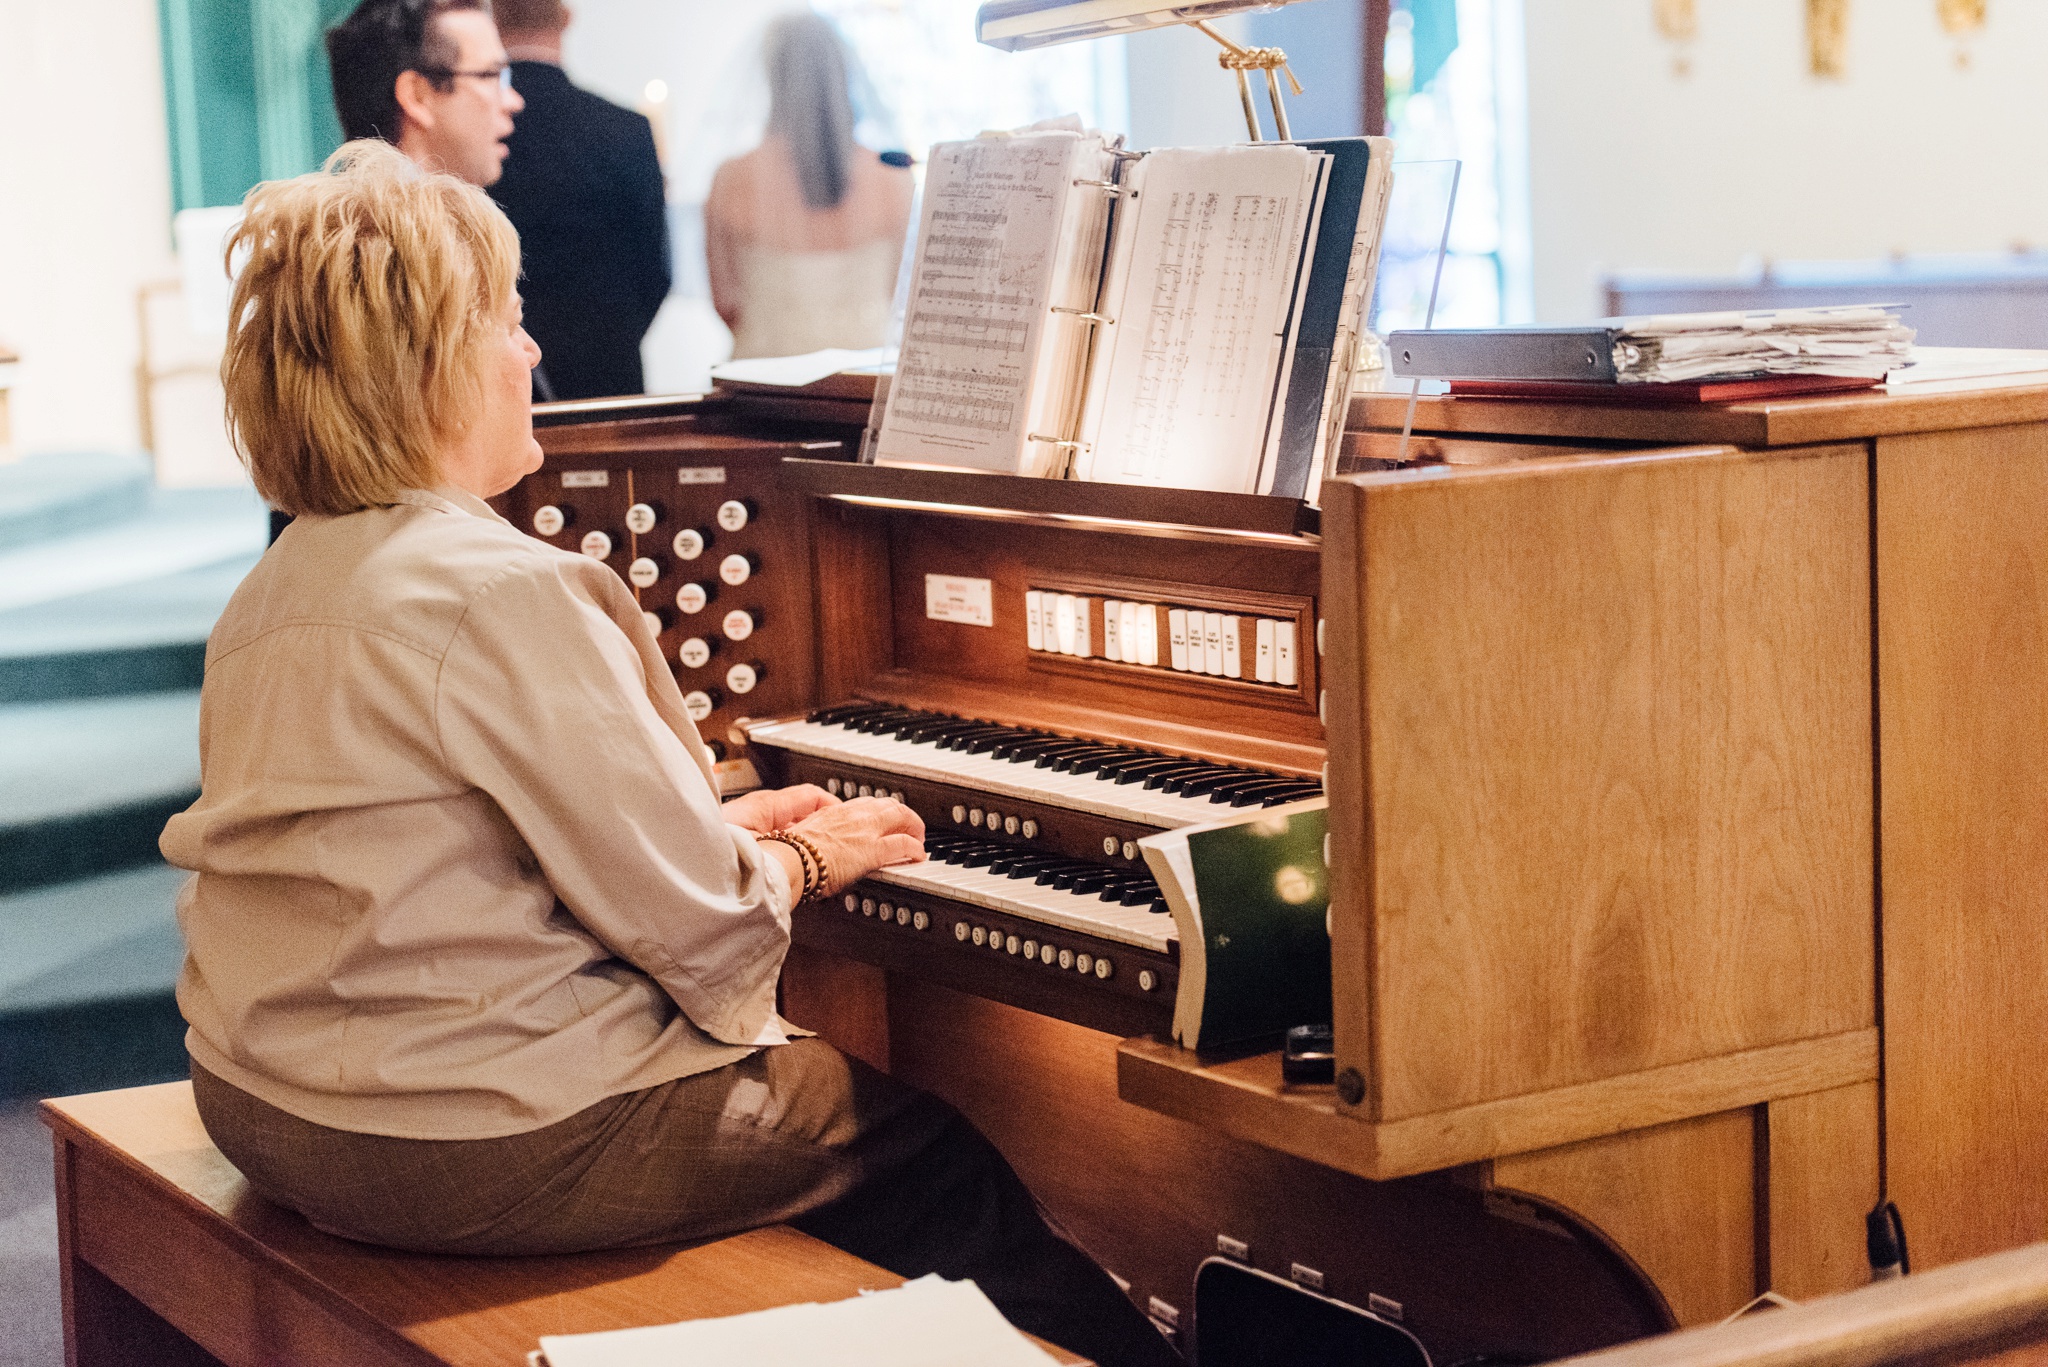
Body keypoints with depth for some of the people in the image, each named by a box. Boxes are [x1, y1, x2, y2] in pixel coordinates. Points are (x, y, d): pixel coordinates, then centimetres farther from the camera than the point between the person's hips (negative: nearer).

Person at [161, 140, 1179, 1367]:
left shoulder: (275, 594, 9)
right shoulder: (511, 594, -21)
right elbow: (695, 923, -19)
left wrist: (714, 832, 15)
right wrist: (807, 859, 3)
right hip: (468, 1148, -10)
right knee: (929, 1154, 5)